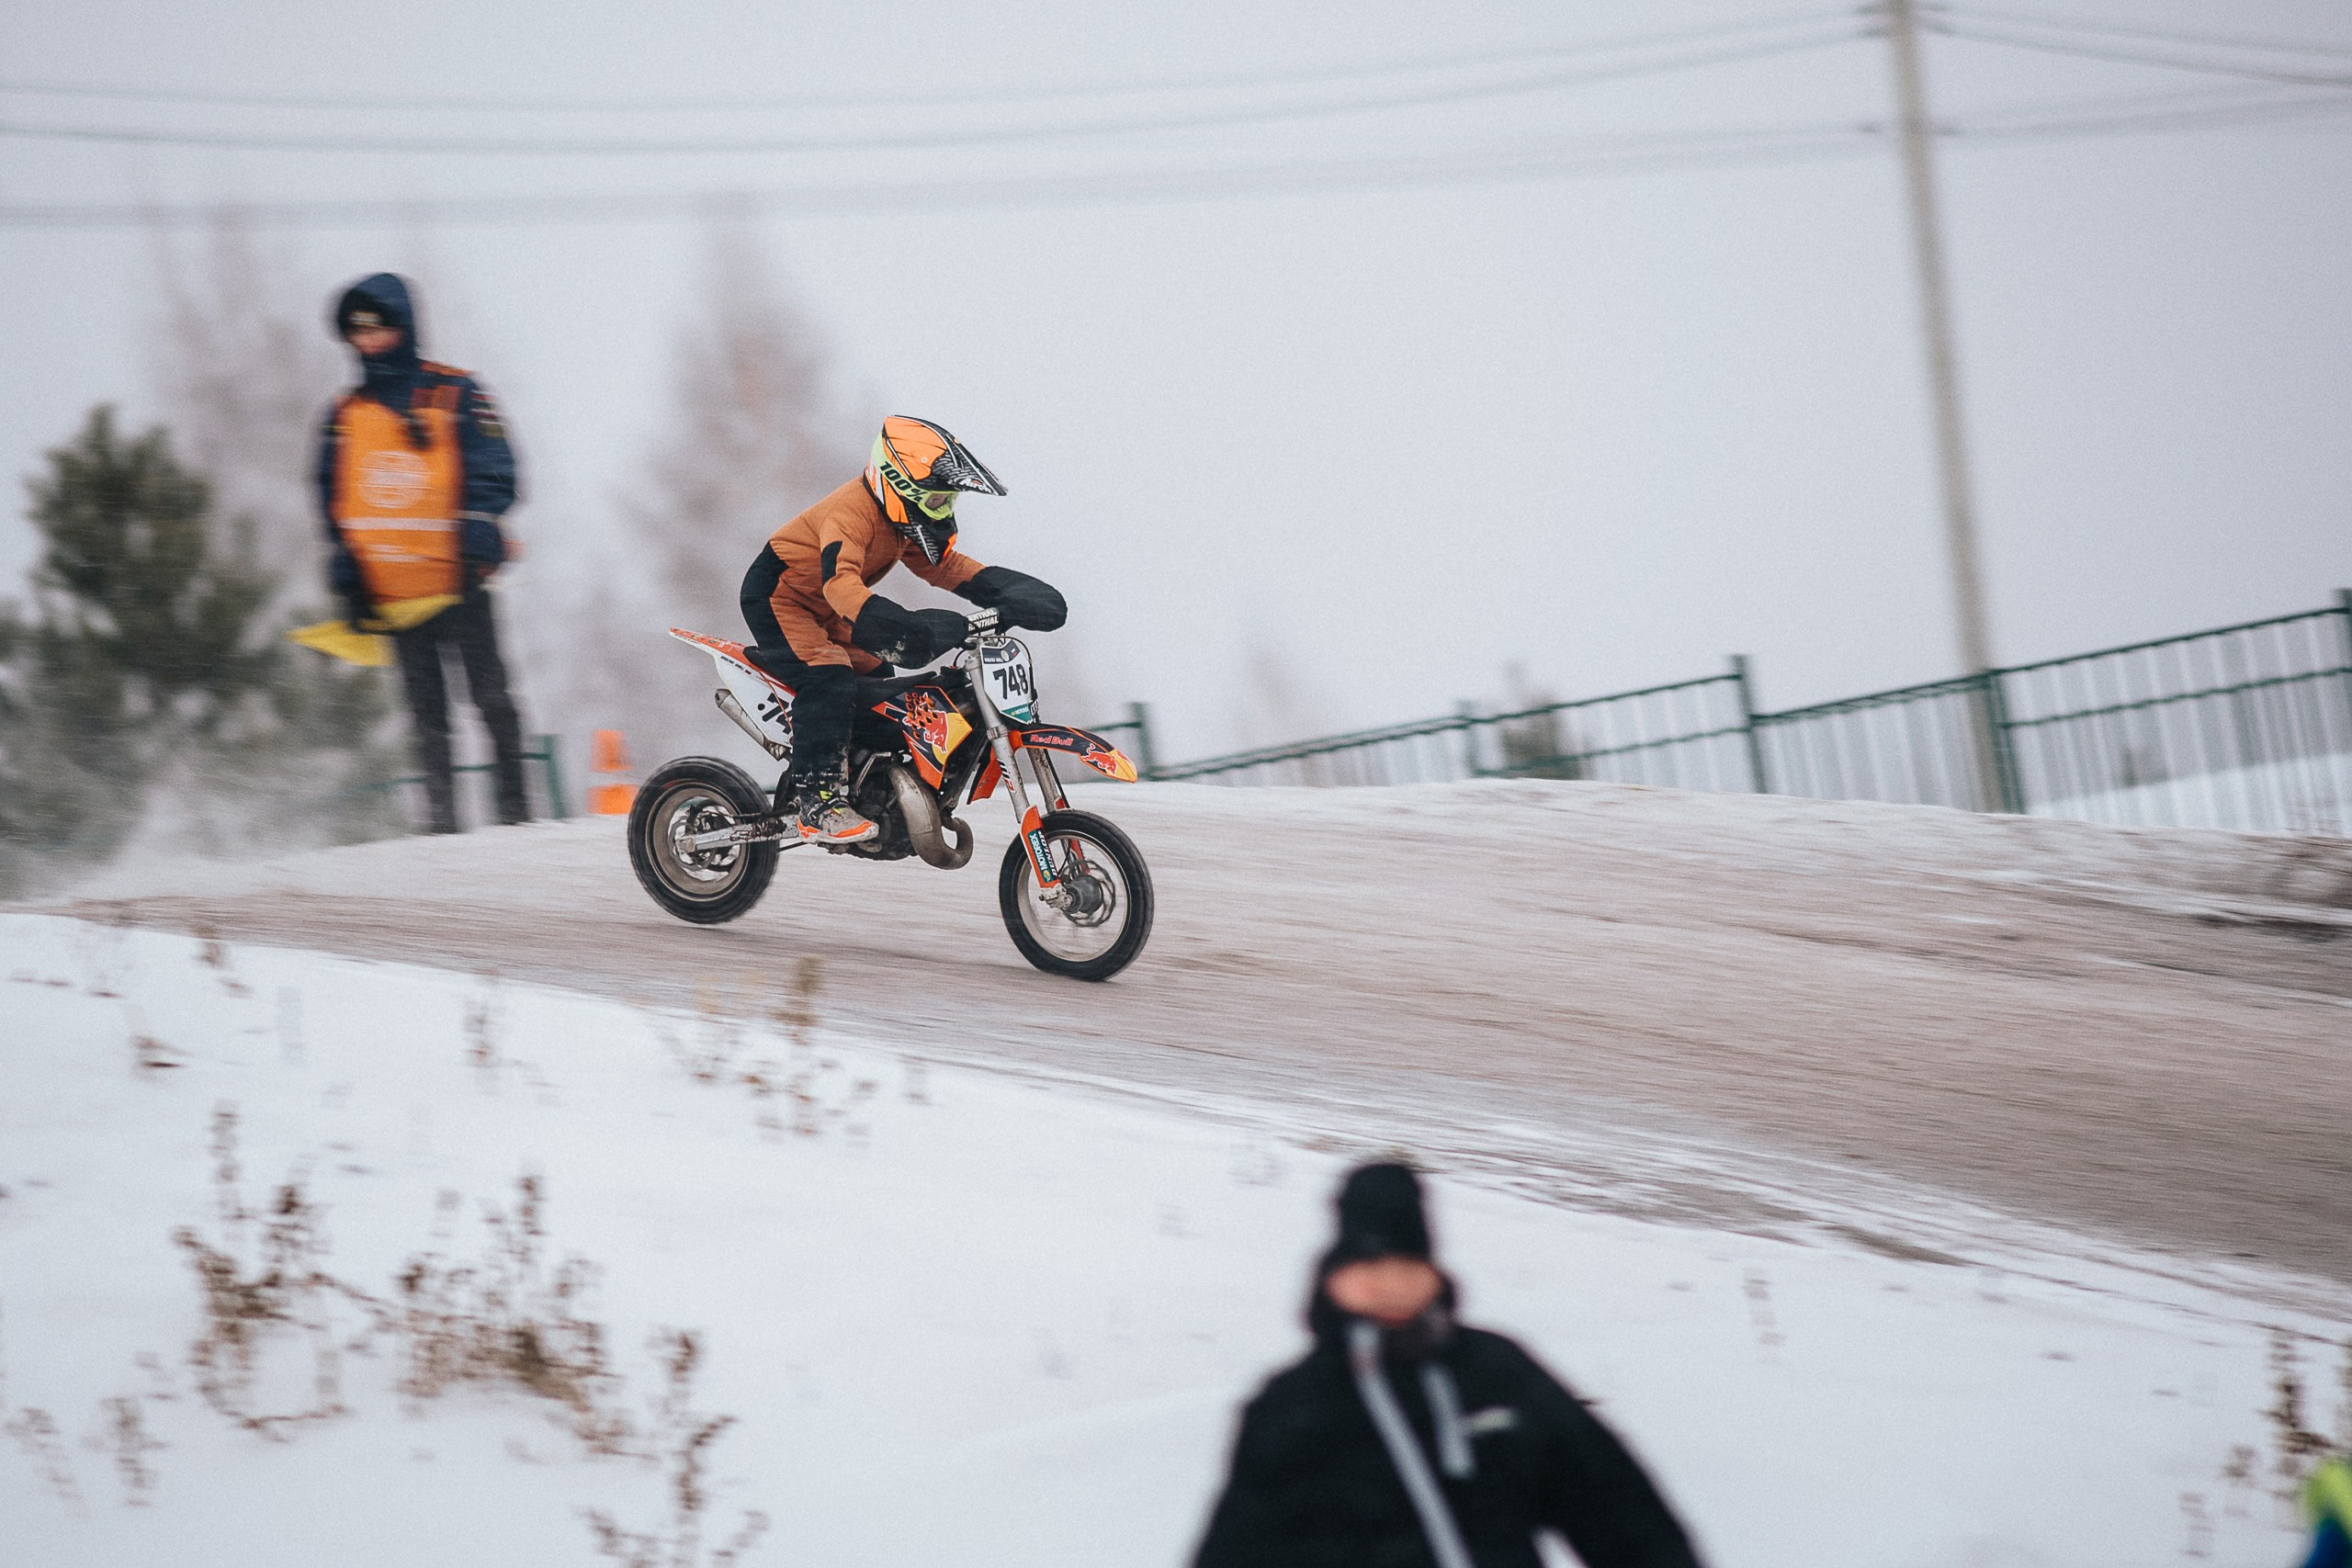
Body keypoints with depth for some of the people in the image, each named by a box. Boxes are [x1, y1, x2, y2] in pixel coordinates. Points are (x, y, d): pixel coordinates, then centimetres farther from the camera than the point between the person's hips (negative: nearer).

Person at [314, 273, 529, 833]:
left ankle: (514, 806, 5)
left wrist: (475, 543, -15)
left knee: (489, 695, -2)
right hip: (393, 592, 3)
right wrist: (346, 576, 7)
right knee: (426, 711, 4)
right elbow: (333, 502, 16)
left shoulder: (455, 397, 0)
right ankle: (442, 821, 4)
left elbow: (493, 477, -2)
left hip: (460, 582, -3)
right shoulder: (345, 415, 11)